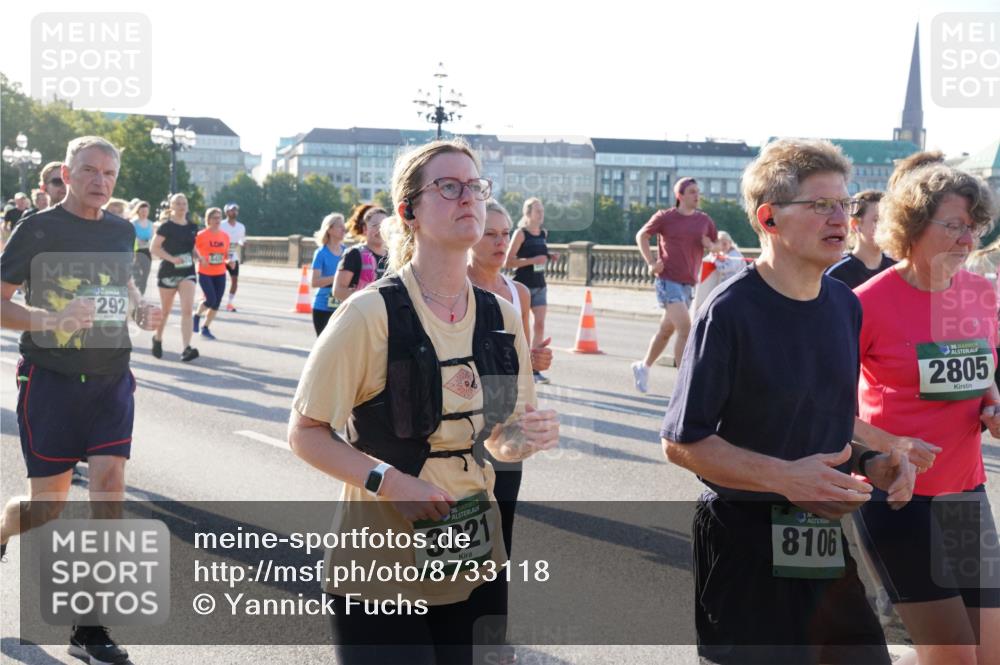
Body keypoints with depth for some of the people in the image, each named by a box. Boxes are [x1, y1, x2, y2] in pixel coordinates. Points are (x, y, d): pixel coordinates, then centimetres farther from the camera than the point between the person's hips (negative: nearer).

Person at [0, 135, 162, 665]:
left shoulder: (121, 232, 8)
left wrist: (140, 308, 4)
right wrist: (50, 319, -27)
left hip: (110, 379, 4)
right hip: (50, 378, -4)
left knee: (109, 491, -6)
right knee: (47, 506, 2)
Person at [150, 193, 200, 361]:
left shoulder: (192, 227, 7)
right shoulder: (166, 226, -7)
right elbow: (154, 248, -10)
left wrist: (198, 256, 1)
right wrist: (171, 258, -22)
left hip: (187, 272, 3)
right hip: (168, 272, -3)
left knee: (187, 310, -13)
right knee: (165, 311, 11)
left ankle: (186, 349, -19)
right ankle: (157, 339, 38)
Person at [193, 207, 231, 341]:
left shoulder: (225, 236, 6)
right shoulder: (201, 235, -8)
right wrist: (200, 258, -19)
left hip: (220, 274, 5)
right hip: (205, 273, -5)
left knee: (216, 304, 3)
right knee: (211, 300, -16)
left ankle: (205, 328, 17)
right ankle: (197, 316, 14)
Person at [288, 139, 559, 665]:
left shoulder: (501, 317, 2)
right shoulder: (371, 312, -14)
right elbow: (305, 433, -10)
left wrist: (526, 438, -9)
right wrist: (388, 480, -23)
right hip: (381, 568, -5)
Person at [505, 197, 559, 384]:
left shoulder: (543, 234, 10)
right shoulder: (521, 233, -10)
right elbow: (509, 261, -15)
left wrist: (550, 257, 5)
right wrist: (533, 260, -22)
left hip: (539, 285, 6)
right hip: (523, 285, -6)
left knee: (539, 324, -1)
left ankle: (535, 368, 4)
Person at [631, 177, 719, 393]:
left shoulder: (704, 221, 7)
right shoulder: (665, 217, -5)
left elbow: (715, 247, 17)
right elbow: (641, 236, 6)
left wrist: (710, 245, -7)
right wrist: (651, 263, -4)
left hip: (688, 283, 6)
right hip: (668, 280, -6)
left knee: (667, 330, 16)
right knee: (685, 328, -18)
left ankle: (643, 367, 35)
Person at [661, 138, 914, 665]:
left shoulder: (846, 306, 4)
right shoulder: (731, 311, -17)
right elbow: (682, 442, -15)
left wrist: (868, 463, -2)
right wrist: (786, 477, -24)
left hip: (827, 539, 6)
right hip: (745, 541, -6)